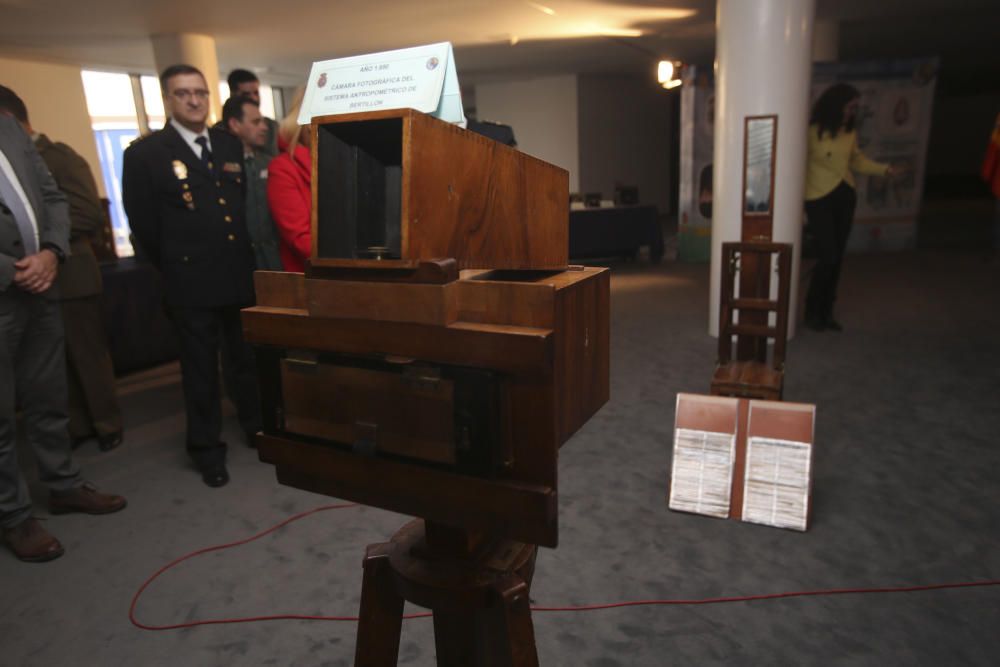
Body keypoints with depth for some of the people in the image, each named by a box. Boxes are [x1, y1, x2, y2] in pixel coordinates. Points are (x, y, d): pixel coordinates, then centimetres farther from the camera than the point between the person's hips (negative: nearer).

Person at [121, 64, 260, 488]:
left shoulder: (232, 146, 9)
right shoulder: (145, 154, -4)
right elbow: (143, 224, -2)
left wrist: (247, 259, 6)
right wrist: (173, 270, 2)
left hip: (241, 277, 4)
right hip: (191, 283, -3)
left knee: (246, 360, 17)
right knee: (201, 371, 8)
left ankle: (257, 426, 35)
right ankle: (207, 450, 23)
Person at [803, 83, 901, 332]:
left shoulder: (850, 132, 7)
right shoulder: (813, 131, -12)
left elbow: (857, 159, 18)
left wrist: (883, 169, 6)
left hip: (845, 198, 6)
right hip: (819, 200, -6)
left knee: (837, 258, 7)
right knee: (828, 257, -10)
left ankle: (826, 313, 19)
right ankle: (812, 312, 9)